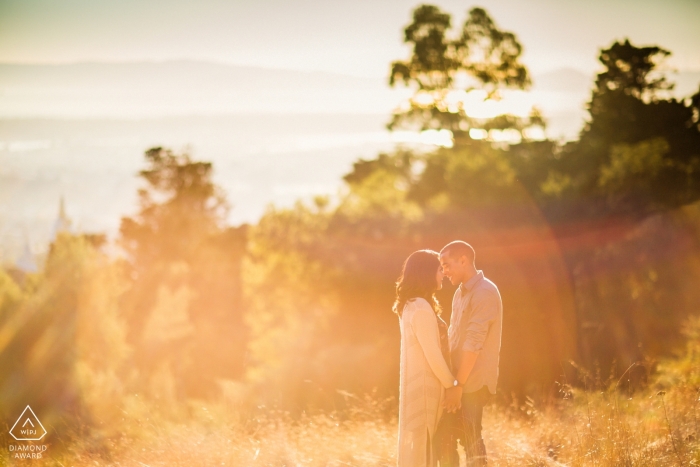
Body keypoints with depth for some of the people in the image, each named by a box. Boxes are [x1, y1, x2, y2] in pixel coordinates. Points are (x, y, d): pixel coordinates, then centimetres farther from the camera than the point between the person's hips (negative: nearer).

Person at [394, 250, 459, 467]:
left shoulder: (410, 305, 11)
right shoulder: (421, 308, -20)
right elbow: (433, 355, -19)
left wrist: (448, 382, 14)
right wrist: (451, 385, -8)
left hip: (416, 382, 10)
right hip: (425, 384, -10)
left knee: (416, 444, 14)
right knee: (423, 444, -3)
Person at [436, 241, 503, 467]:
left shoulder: (485, 293, -15)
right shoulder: (460, 293, 14)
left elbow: (474, 343, -20)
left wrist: (459, 385, -20)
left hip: (474, 383, -9)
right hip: (458, 381, 9)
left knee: (471, 441, -5)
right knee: (443, 438, 10)